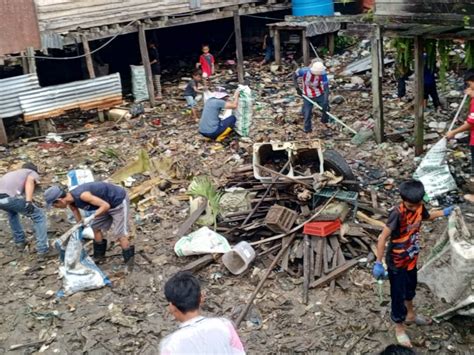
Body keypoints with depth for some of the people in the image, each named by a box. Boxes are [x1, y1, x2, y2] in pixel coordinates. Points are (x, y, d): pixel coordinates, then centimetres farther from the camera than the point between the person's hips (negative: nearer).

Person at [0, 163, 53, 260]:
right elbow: (29, 182, -2)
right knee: (39, 216, 10)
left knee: (12, 212, 39)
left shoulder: (13, 173, 43)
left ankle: (20, 242, 42)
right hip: (10, 197, -7)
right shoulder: (33, 173, 24)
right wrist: (28, 201, -16)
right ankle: (43, 251, 6)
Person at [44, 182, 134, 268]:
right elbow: (79, 222, 10)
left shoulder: (82, 195, -32)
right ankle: (99, 255, 30)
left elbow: (106, 205, -31)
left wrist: (91, 218, -29)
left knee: (118, 234, -7)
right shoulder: (71, 203, -3)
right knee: (96, 227, 15)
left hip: (119, 201, -9)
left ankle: (129, 262, 5)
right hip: (109, 203, 9)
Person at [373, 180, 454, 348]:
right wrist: (378, 263, -30)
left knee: (410, 288, 28)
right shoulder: (397, 213, -32)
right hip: (396, 262, -7)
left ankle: (410, 315, 53)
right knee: (398, 294, 8)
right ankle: (399, 328, 28)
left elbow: (426, 216, 17)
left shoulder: (419, 207, -11)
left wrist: (444, 212, 12)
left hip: (411, 258, 7)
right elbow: (382, 238, -30)